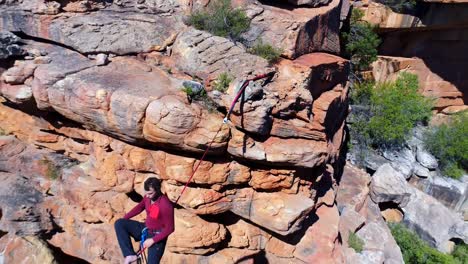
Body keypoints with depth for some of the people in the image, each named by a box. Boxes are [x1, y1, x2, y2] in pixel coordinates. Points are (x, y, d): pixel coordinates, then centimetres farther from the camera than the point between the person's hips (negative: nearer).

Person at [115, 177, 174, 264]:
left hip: (157, 236, -7)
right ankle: (130, 255, -11)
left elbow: (169, 228, -23)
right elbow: (140, 207, 14)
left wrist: (153, 240, -23)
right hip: (145, 229, 7)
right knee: (119, 223, -5)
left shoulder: (166, 204, -29)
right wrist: (124, 218, 10)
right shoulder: (148, 197, -8)